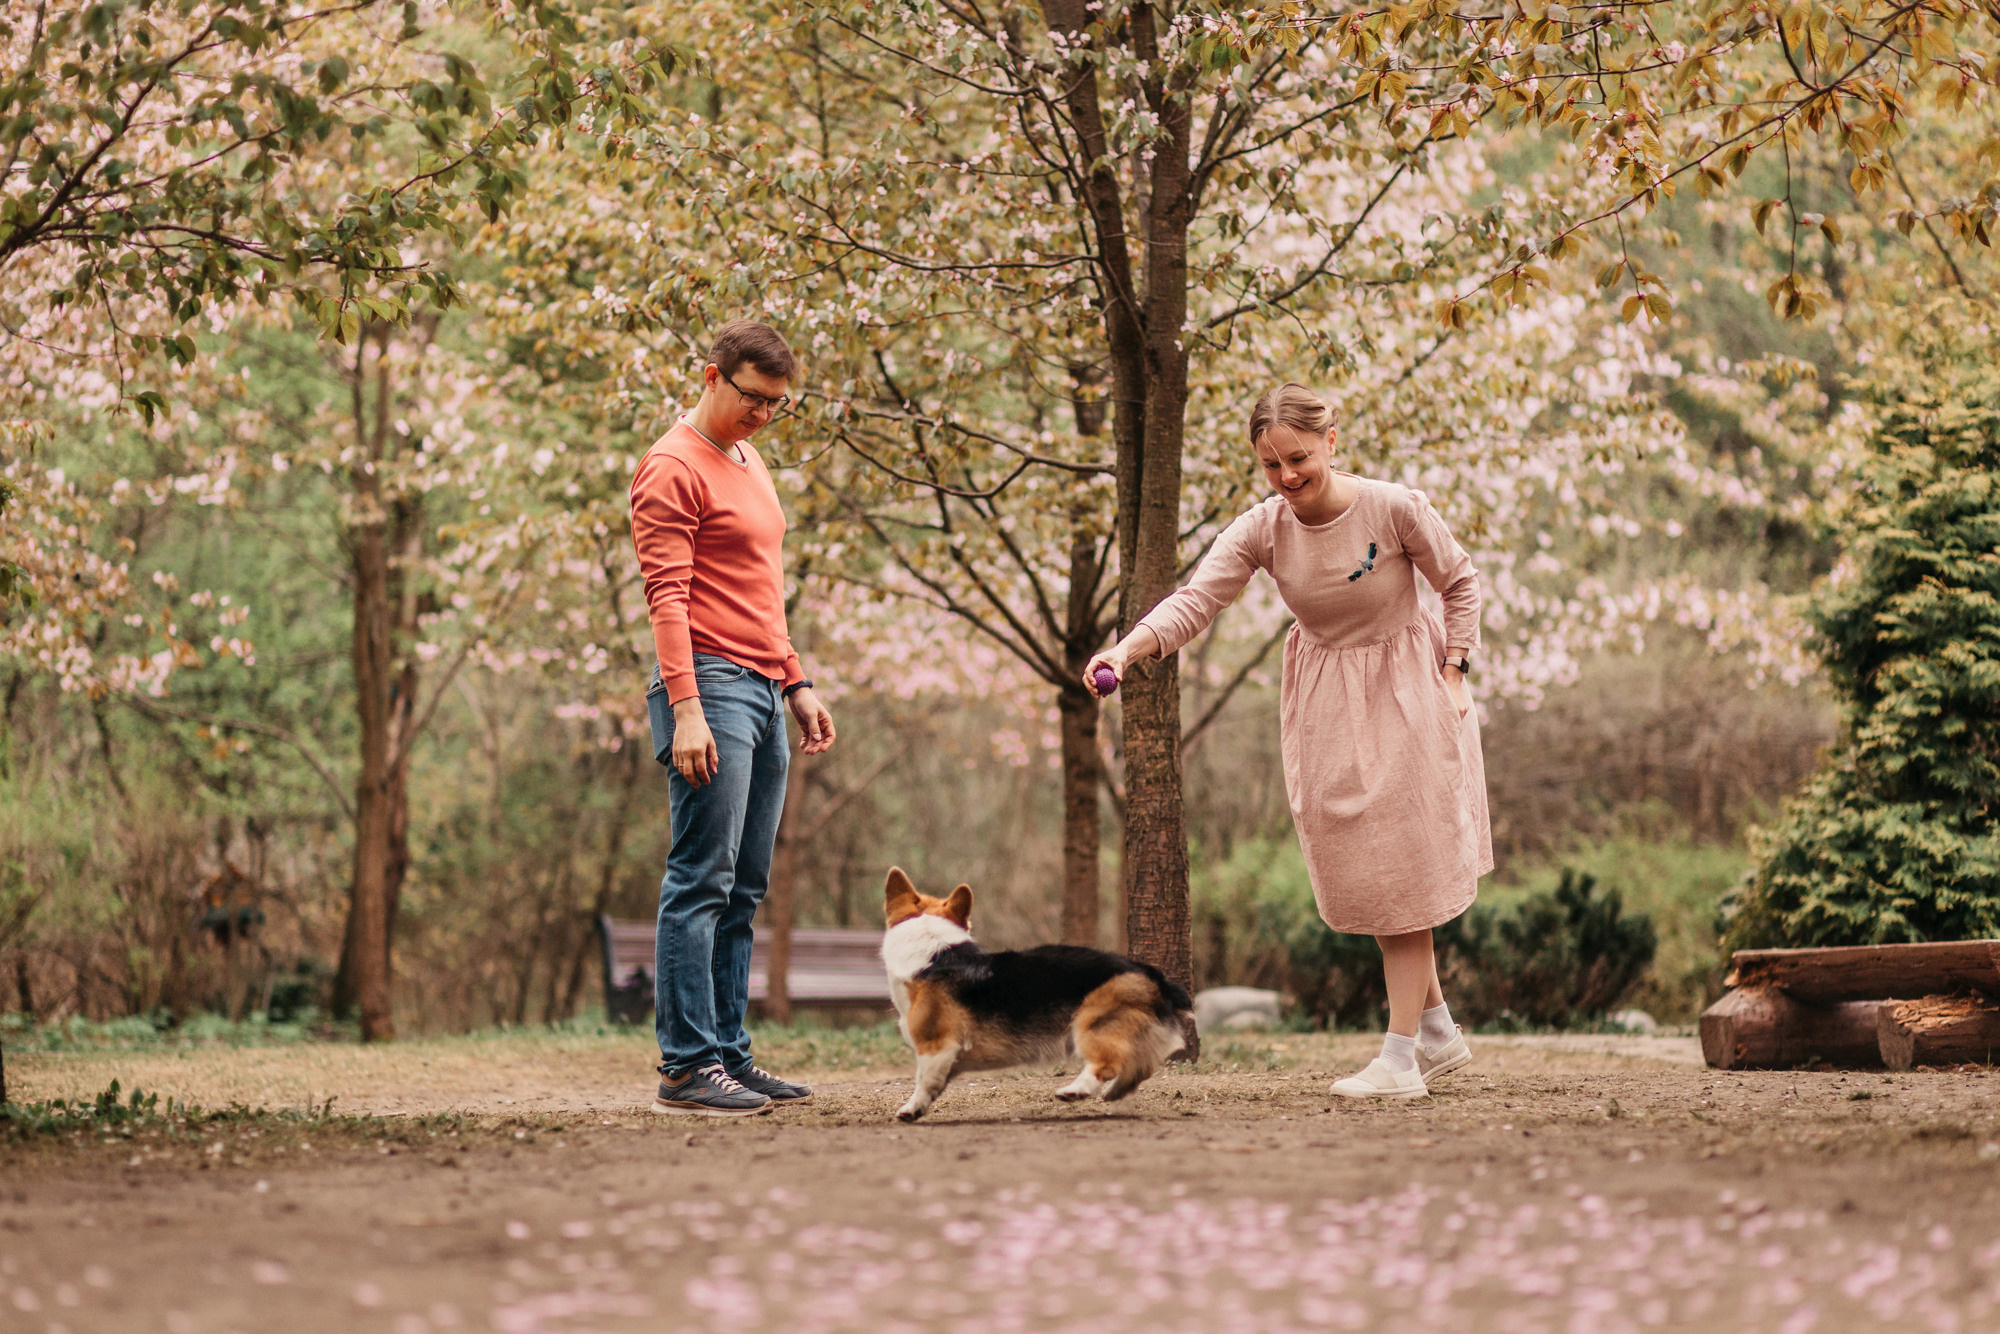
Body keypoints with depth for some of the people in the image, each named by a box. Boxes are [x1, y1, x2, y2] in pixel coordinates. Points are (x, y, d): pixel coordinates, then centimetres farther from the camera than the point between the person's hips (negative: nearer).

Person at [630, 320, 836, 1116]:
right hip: (709, 689, -9)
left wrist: (796, 684, 22)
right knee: (701, 882, -10)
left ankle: (729, 1055, 10)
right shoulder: (674, 468, -7)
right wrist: (685, 710, -22)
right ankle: (686, 1067, -10)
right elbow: (667, 596, -15)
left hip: (762, 692, 9)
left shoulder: (749, 464, 22)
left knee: (743, 891, 8)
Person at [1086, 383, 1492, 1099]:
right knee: (1361, 878, 11)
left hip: (1406, 694, -4)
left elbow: (1460, 583, -5)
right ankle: (1439, 1032, 27)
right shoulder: (1261, 531, -14)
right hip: (1324, 703, 4)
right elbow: (1195, 600, -26)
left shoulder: (1395, 508, -21)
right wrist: (1126, 650, -42)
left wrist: (1452, 674, -10)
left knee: (1400, 871, -6)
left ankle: (1400, 1056, -3)